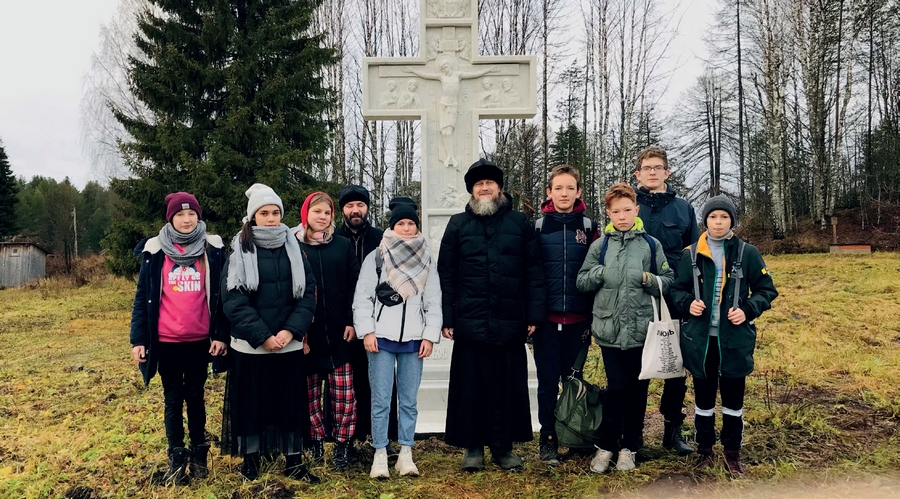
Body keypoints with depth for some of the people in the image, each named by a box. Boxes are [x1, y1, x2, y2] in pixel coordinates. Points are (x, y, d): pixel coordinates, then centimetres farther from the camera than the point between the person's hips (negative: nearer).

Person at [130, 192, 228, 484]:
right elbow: (142, 297, 2)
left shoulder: (212, 250, 0)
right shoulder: (155, 251, 0)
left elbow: (222, 295, 2)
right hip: (166, 341, 0)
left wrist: (221, 335, -3)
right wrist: (138, 338, -3)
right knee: (173, 398, 9)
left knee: (195, 396, 12)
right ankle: (176, 458, 21)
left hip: (200, 340, 0)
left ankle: (198, 454, 26)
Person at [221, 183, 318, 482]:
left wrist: (291, 330, -12)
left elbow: (307, 294, 2)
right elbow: (233, 301, -8)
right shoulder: (239, 251, -2)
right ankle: (251, 457, 24)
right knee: (250, 401, 7)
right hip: (250, 345, -2)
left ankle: (294, 461, 18)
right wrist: (263, 336, -15)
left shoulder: (293, 248, 6)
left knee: (291, 401, 7)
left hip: (290, 343, 2)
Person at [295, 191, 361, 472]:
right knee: (310, 391, 7)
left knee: (343, 392, 0)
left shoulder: (343, 245, 8)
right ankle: (316, 442, 20)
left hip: (338, 330, 1)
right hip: (306, 331, -1)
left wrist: (352, 321, -4)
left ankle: (342, 445, 11)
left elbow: (354, 285, 5)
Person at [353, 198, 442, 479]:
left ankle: (406, 455, 15)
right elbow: (362, 297, 1)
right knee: (381, 400, 1)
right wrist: (367, 332, -7)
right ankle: (380, 455, 10)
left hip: (413, 339, 2)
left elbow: (434, 301, 9)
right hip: (382, 338, -2)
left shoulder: (426, 261, 10)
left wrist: (430, 336, 1)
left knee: (409, 401, 6)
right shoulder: (376, 257, 3)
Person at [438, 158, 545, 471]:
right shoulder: (458, 225, 8)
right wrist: (446, 319, -2)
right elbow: (446, 275, 5)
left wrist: (534, 314, -2)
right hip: (470, 324, 0)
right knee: (471, 387, 5)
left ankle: (503, 447, 20)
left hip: (510, 324, 0)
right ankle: (473, 448, 18)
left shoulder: (520, 223, 8)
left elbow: (533, 272, 5)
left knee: (508, 387, 6)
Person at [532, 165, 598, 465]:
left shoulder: (589, 227, 5)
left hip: (577, 318, 1)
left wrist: (594, 317, -2)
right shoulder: (538, 227, 4)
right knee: (548, 381, 4)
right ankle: (548, 439, 15)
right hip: (546, 317, 0)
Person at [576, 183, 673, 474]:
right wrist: (600, 272, -12)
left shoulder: (651, 245, 3)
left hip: (642, 329, 1)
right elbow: (581, 283, 6)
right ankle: (605, 445, 13)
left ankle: (629, 446, 25)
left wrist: (650, 279, -14)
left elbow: (668, 282, 6)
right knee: (618, 387, -6)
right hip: (610, 330, -1)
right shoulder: (600, 245, 4)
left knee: (638, 389, 9)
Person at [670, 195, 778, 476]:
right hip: (700, 338, 1)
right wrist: (688, 303, -12)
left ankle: (733, 452, 24)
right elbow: (677, 289, 8)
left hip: (734, 338, -1)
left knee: (733, 397, 9)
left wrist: (748, 310, -12)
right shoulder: (691, 254, 1)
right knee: (703, 396, 12)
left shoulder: (747, 253, -1)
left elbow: (766, 290, 4)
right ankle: (704, 449, 26)